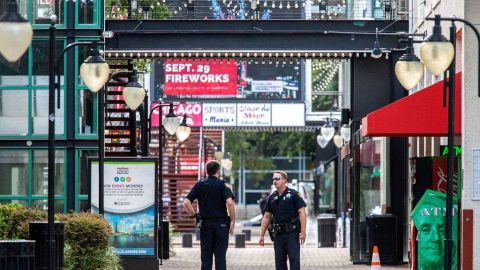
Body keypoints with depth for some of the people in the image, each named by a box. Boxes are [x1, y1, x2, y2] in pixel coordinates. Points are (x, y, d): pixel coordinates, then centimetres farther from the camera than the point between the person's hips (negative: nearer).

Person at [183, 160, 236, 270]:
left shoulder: (199, 185, 4)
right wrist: (233, 220, -11)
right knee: (220, 256, 2)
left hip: (205, 224, 2)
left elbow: (186, 203, -4)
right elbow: (230, 202, -19)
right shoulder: (222, 184, -5)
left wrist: (194, 215, 7)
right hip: (221, 224, -2)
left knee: (206, 256, 7)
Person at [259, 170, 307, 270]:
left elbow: (302, 213, -9)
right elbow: (266, 217, 15)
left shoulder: (293, 194, -4)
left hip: (292, 233, -5)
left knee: (294, 260, -8)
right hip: (278, 235, 5)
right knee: (279, 262, 7)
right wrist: (262, 235, 11)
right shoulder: (272, 197, 11)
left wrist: (303, 232, -17)